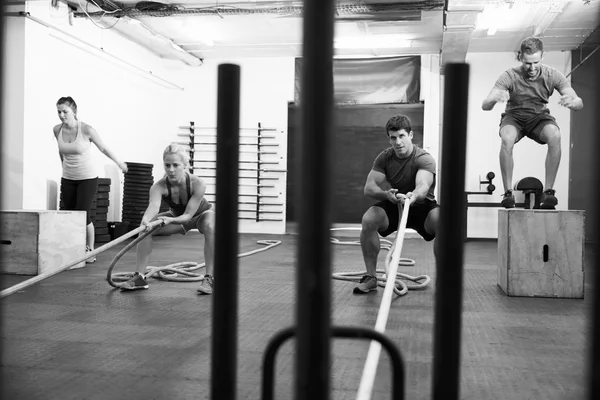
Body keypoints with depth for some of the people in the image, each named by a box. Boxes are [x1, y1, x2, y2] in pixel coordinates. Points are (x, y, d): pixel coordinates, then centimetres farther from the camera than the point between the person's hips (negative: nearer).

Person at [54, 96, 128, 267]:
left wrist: (119, 162, 8)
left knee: (82, 215, -8)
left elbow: (103, 148, -3)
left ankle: (90, 250, 13)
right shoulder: (57, 130, -4)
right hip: (67, 179, 5)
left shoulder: (86, 129, -17)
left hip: (87, 179, -5)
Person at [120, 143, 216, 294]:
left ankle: (209, 278, -31)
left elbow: (188, 214, -37)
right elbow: (153, 205, -51)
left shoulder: (197, 184, -37)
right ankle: (139, 277, -6)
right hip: (177, 216, 3)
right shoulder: (159, 187, -32)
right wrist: (145, 220, -73)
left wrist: (170, 220, -57)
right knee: (146, 229, -17)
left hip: (202, 213, -3)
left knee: (210, 227, -38)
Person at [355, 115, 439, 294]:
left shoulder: (424, 159, -20)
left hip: (422, 206, -2)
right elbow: (369, 187, -17)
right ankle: (370, 277, -14)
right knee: (368, 219, -29)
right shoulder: (384, 157, -8)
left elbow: (423, 186, -40)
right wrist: (386, 194, -40)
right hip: (393, 205, 2)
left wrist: (413, 196, -65)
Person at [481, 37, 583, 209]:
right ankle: (508, 192, -26)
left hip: (539, 117, 1)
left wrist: (572, 101, -43)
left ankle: (548, 191, -23)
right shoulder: (510, 76, -20)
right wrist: (495, 98, -52)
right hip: (514, 117, -1)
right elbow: (484, 106, -27)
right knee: (507, 139, -36)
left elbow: (579, 103, -16)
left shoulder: (552, 75, -15)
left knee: (555, 136, -33)